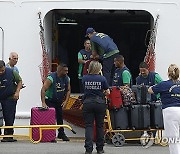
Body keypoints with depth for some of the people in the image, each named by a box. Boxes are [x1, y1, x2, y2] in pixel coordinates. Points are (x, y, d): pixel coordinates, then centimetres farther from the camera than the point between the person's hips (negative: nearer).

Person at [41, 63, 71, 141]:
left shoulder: (66, 78, -6)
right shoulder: (51, 78, -25)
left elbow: (68, 90, 6)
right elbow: (43, 89, -32)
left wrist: (66, 101, -7)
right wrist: (43, 103, -38)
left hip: (59, 100, 6)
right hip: (50, 100, -6)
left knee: (60, 116, 11)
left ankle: (61, 133, 24)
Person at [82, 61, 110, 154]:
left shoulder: (84, 78, 0)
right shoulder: (102, 79, -5)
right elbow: (107, 92, 2)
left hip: (87, 103, 1)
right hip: (100, 103, -1)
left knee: (88, 126, 1)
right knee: (100, 126, 10)